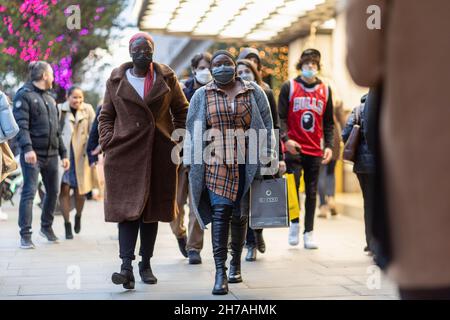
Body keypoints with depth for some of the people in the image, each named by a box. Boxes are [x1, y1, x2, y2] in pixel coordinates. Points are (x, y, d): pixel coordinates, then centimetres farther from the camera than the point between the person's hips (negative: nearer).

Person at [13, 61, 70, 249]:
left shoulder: (50, 99, 20)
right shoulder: (24, 96, -4)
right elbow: (21, 125, -15)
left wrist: (63, 153, 18)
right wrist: (27, 148, -28)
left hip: (51, 154, 7)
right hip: (33, 154, -7)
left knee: (53, 191, 12)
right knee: (29, 192, -8)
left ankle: (46, 226, 30)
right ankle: (25, 235, -5)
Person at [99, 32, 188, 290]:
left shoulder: (167, 78, 7)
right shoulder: (116, 80, 7)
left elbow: (181, 111, 12)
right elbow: (106, 116, 11)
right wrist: (108, 142, -2)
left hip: (159, 153, 1)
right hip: (125, 153, -1)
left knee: (152, 209, 7)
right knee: (128, 208, -10)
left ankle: (146, 264, 17)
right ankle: (127, 266, -16)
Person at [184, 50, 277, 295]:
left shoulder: (254, 92, 8)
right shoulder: (202, 96, 8)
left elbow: (266, 127, 8)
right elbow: (192, 130, 10)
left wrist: (269, 160, 3)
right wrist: (191, 163, 6)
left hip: (246, 163, 1)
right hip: (216, 162, -1)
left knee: (240, 215, 7)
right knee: (220, 212, -12)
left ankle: (236, 263, 27)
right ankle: (220, 272, -14)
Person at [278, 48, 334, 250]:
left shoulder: (325, 90, 11)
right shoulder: (289, 87, 3)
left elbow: (328, 122, 13)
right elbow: (281, 116, 0)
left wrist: (329, 146, 2)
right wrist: (286, 138, -14)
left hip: (315, 150, 3)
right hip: (294, 148, -3)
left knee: (312, 192, 6)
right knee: (292, 186, -12)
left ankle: (309, 232, 13)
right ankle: (294, 223, 10)